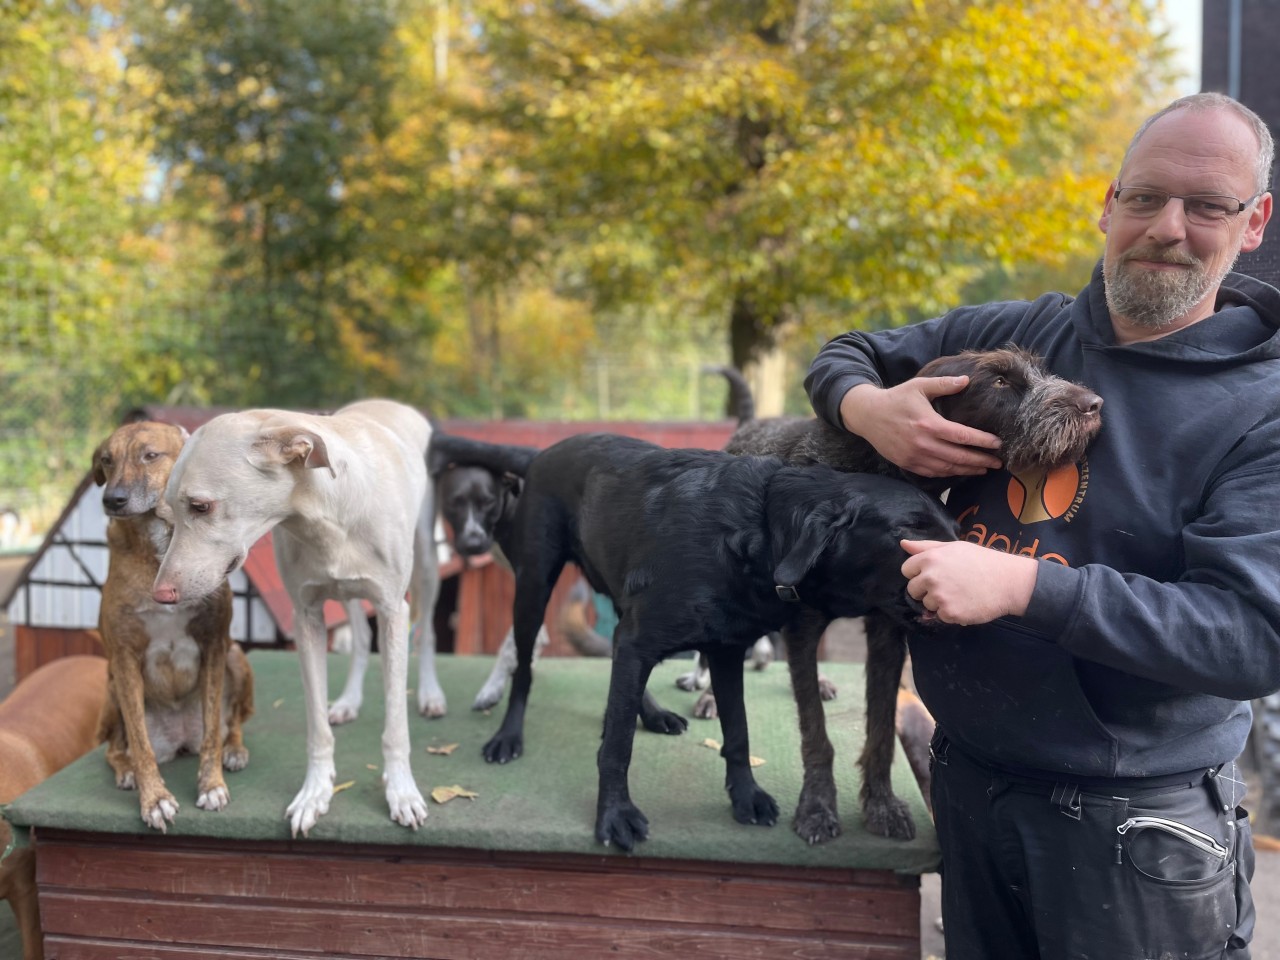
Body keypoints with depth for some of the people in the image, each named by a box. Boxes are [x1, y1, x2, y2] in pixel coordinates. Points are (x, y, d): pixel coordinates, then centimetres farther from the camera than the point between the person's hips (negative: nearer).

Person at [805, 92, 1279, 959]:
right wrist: (869, 408, -13)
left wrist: (1023, 586, -29)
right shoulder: (1014, 335, 0)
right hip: (969, 780, 4)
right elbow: (846, 356, 12)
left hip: (1135, 824, -4)